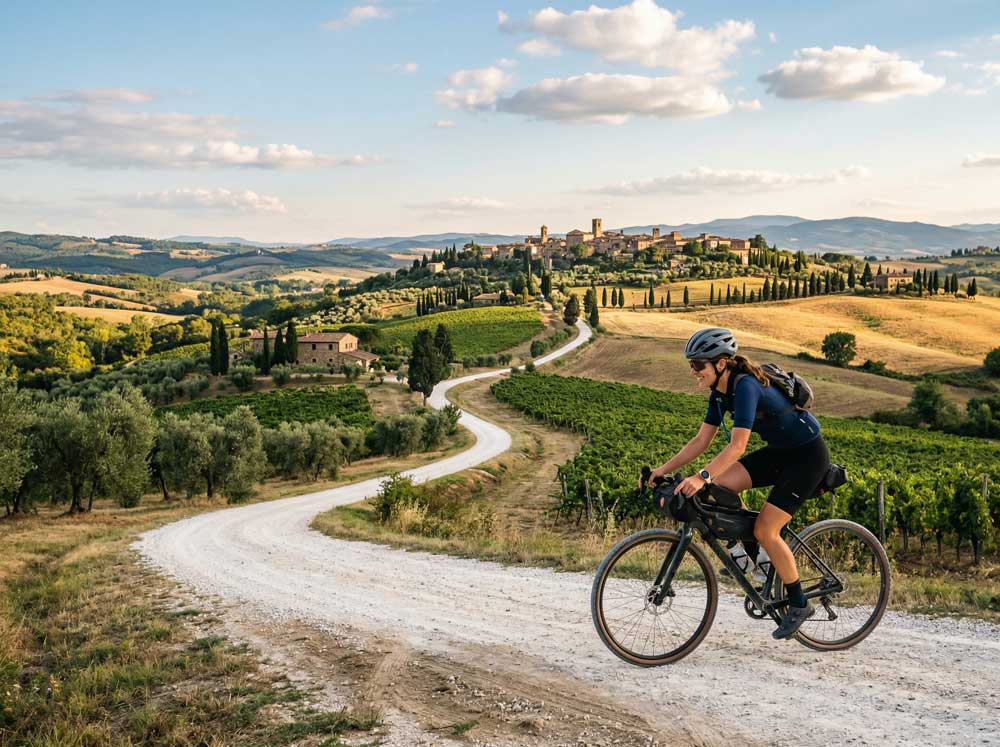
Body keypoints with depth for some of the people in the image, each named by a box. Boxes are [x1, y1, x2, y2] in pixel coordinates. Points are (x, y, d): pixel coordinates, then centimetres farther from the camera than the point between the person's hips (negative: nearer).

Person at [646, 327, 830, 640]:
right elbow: (701, 441, 2)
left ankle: (799, 604, 5)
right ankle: (751, 555, 8)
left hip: (807, 455, -8)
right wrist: (663, 469, -6)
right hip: (779, 451, 8)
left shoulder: (746, 386, -28)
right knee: (719, 486, -10)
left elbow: (737, 446, -36)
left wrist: (701, 477, -45)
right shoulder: (720, 393, -1)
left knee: (765, 530, -13)